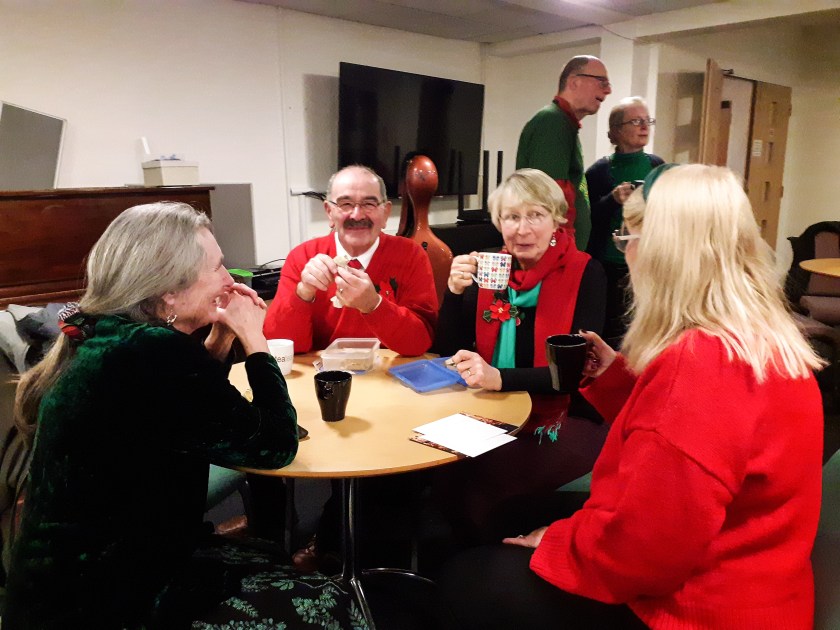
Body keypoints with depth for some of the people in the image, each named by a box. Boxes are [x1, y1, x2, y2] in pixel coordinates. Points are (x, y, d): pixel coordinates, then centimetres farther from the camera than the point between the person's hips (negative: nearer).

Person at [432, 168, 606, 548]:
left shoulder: (585, 274, -8)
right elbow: (447, 352, 2)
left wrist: (501, 378, -31)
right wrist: (455, 290, -14)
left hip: (567, 422, -4)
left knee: (472, 480, -25)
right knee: (436, 466, -21)